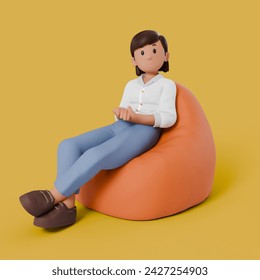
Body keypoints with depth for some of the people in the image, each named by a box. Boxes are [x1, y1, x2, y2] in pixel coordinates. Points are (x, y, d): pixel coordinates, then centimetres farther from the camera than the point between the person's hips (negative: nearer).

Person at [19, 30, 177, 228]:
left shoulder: (166, 84, 7)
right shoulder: (131, 85, 24)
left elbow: (169, 118, -6)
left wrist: (138, 118, -21)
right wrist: (120, 113, -6)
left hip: (144, 132, -6)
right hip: (119, 128, 7)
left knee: (95, 155, -34)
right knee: (68, 145, -17)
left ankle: (54, 196, -23)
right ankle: (67, 205, -25)